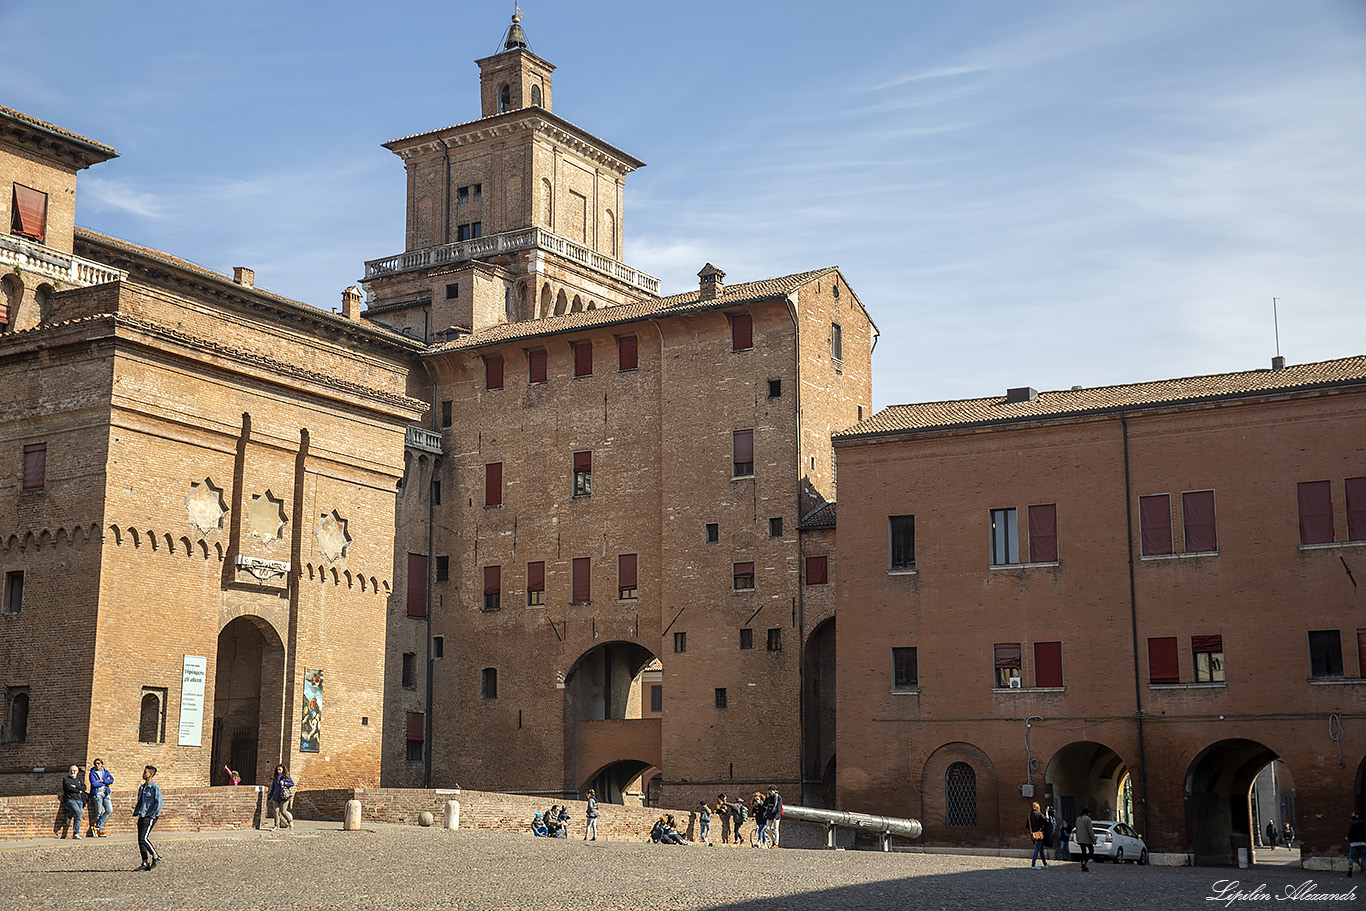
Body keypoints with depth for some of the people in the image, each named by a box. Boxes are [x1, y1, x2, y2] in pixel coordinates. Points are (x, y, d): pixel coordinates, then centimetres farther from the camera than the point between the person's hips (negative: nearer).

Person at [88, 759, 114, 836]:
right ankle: (100, 831, 5)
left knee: (109, 810, -9)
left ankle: (97, 826, -1)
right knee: (99, 813, -4)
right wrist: (105, 782, -6)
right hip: (97, 794, -4)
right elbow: (94, 784, -13)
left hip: (105, 794, 4)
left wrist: (102, 780, -12)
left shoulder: (106, 772, 15)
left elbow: (112, 780, -1)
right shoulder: (92, 773, 2)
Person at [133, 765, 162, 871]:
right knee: (140, 840, 4)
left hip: (150, 817, -8)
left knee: (143, 838, -19)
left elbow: (159, 804, -13)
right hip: (141, 817, 8)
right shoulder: (142, 788, 17)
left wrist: (152, 815, -17)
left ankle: (156, 857, -8)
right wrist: (136, 813, 10)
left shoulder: (155, 788, -8)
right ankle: (145, 863, 7)